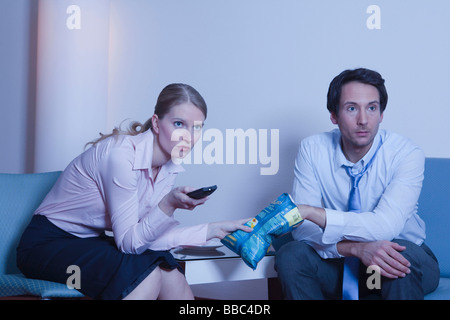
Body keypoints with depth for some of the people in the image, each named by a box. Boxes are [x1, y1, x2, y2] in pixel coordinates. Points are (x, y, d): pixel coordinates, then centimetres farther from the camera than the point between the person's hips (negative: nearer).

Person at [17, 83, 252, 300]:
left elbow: (152, 233, -4)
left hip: (92, 243, 8)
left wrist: (214, 230, -8)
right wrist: (169, 204, -39)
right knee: (145, 276, -27)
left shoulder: (170, 166, -1)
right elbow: (129, 241, -24)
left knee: (174, 280, -11)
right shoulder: (121, 155, -26)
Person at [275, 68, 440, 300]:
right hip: (341, 261, 2)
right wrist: (357, 247, -36)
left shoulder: (407, 154, -17)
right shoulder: (312, 149, -11)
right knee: (290, 256, -26)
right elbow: (303, 230, -17)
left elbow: (386, 226, -31)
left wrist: (309, 212, -39)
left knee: (402, 253, -35)